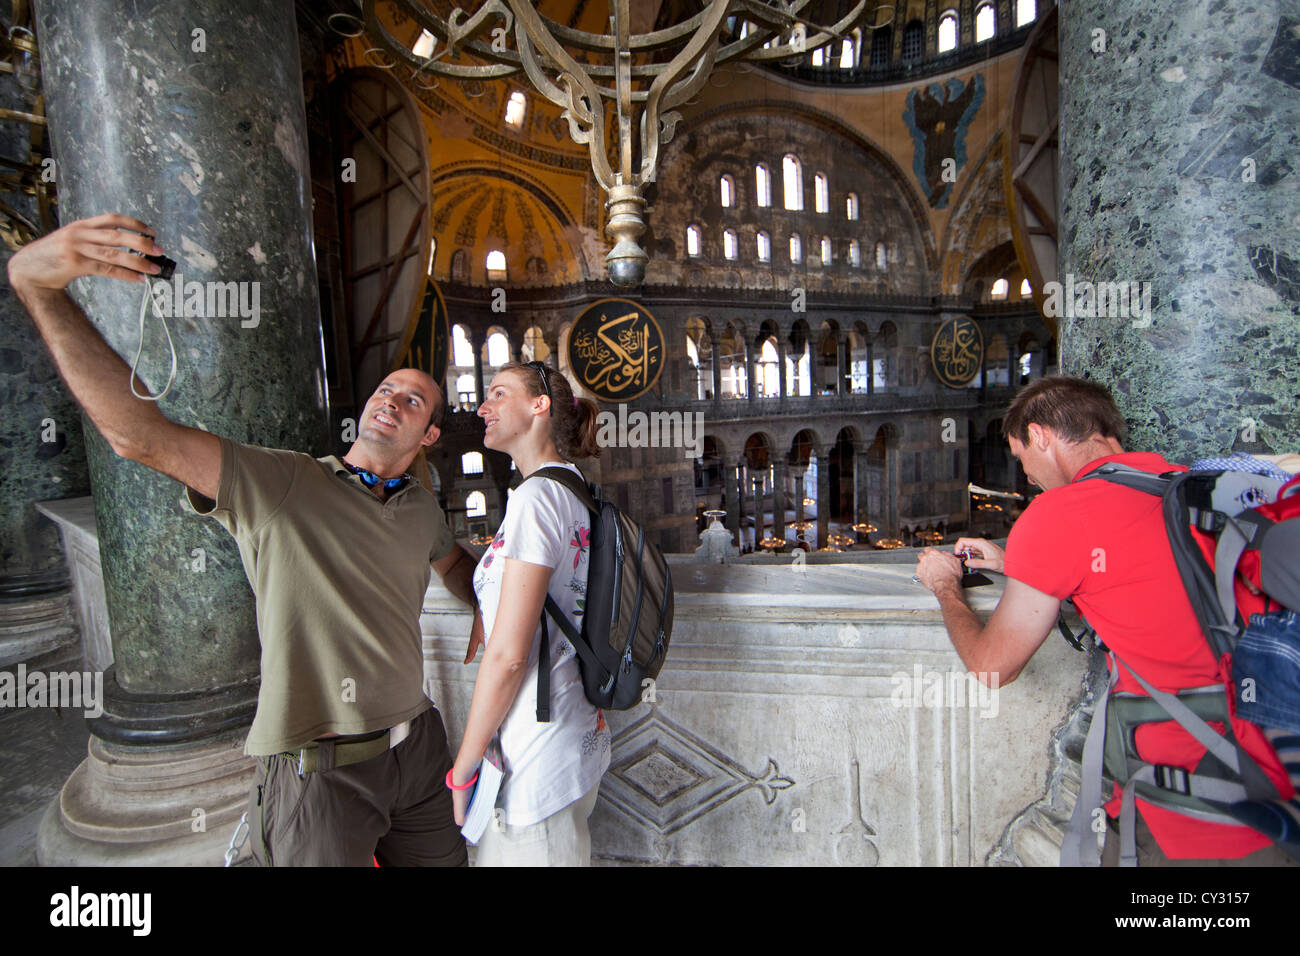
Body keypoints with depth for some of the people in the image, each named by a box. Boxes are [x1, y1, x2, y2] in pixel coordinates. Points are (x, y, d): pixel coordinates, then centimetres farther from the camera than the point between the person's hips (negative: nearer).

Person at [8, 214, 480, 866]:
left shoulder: (420, 508, 5)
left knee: (443, 860, 20)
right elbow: (138, 433, -25)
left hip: (417, 748, 6)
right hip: (320, 770, -5)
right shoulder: (280, 485, -13)